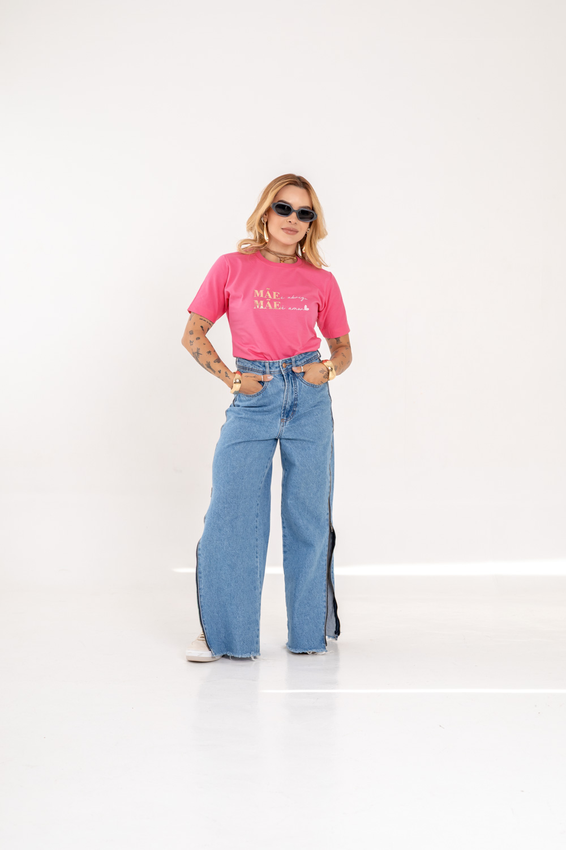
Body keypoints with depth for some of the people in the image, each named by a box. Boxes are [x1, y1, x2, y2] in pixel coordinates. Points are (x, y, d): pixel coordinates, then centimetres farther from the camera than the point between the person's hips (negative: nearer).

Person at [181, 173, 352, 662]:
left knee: (308, 516, 6)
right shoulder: (232, 268, 3)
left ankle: (311, 629, 21)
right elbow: (194, 334, 6)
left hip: (309, 398, 1)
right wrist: (230, 378, -5)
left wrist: (328, 369, -6)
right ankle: (221, 632, 9)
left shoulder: (321, 282, 6)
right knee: (230, 514, -4)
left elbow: (343, 347, 16)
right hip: (252, 401, -1)